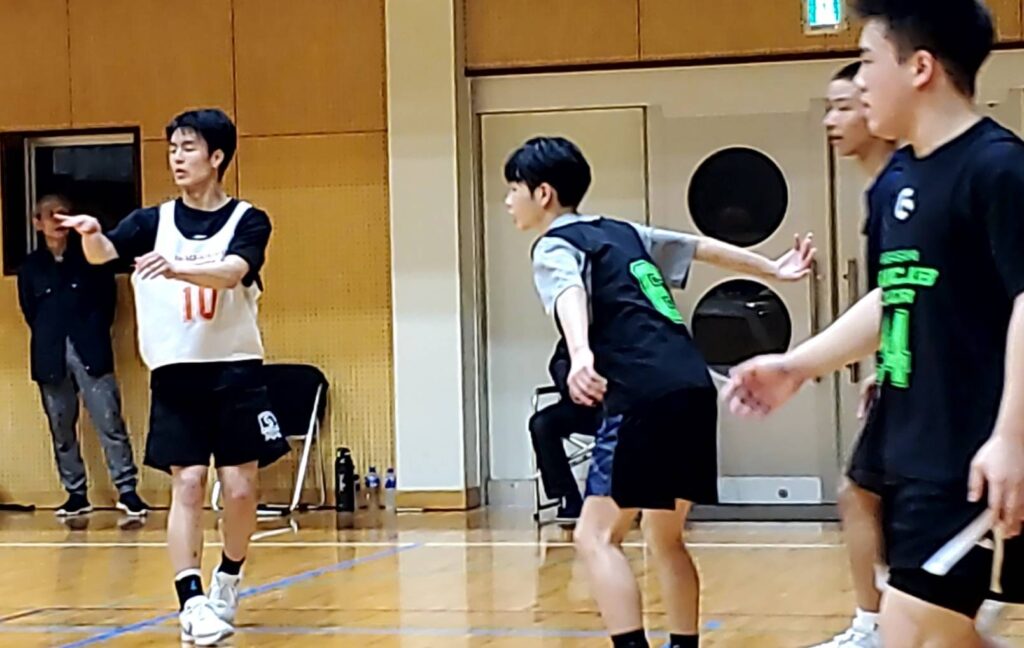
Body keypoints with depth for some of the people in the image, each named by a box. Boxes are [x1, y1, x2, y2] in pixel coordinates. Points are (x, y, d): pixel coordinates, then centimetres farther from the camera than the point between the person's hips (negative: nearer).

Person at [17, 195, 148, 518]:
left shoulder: (90, 258, 4)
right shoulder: (30, 267, 7)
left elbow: (108, 298, 7)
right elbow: (29, 312, 12)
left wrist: (95, 332, 1)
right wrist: (50, 338, 5)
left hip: (91, 353, -2)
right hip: (51, 358, 2)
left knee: (110, 422, -6)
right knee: (61, 429, 5)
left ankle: (127, 489, -2)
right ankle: (76, 493, 14)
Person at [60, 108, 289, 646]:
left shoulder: (248, 221, 0)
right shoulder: (152, 221, 6)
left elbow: (231, 273, -20)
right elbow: (102, 253, -12)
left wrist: (175, 267, -38)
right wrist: (90, 235, -35)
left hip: (236, 371, -1)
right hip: (175, 373, 1)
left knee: (241, 488, 1)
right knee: (187, 484, -7)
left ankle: (228, 580, 26)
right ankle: (191, 601, -7)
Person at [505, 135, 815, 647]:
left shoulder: (555, 246, 1)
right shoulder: (622, 232, 23)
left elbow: (570, 296, -22)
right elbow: (705, 247, 31)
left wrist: (581, 357, -42)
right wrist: (773, 270, 44)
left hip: (647, 398, -8)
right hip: (694, 389, 8)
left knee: (596, 536, -6)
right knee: (664, 536, 18)